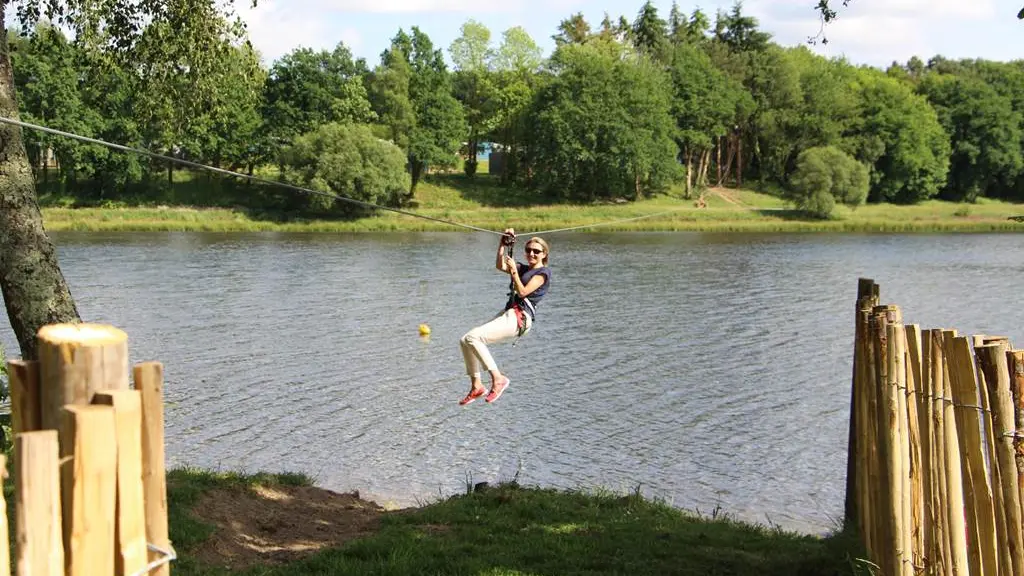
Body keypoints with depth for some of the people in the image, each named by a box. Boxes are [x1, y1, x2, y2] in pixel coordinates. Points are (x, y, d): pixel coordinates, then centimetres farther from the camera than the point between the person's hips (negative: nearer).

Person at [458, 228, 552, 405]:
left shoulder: (543, 272, -1)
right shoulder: (523, 268, 22)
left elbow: (523, 292, -13)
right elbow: (500, 266, 6)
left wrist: (514, 271, -19)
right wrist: (503, 244, 0)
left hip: (519, 317, -9)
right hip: (508, 314, 9)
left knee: (473, 337, -23)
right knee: (465, 342, 5)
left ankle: (497, 378, -21)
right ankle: (476, 386, 8)